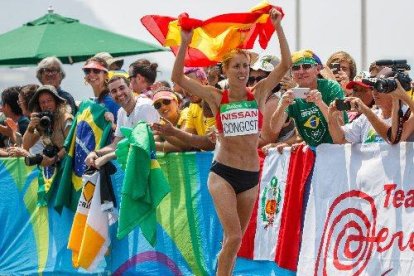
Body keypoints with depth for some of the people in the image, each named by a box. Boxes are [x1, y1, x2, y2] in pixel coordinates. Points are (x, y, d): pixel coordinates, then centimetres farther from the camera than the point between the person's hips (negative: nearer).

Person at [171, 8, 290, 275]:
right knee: (234, 237, -16)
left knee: (234, 239, 11)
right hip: (223, 173, -3)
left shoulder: (258, 94, 3)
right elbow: (178, 77, -8)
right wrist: (185, 43, -17)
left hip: (251, 176, 3)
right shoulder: (217, 98, -1)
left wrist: (278, 28, -11)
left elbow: (286, 64, -5)